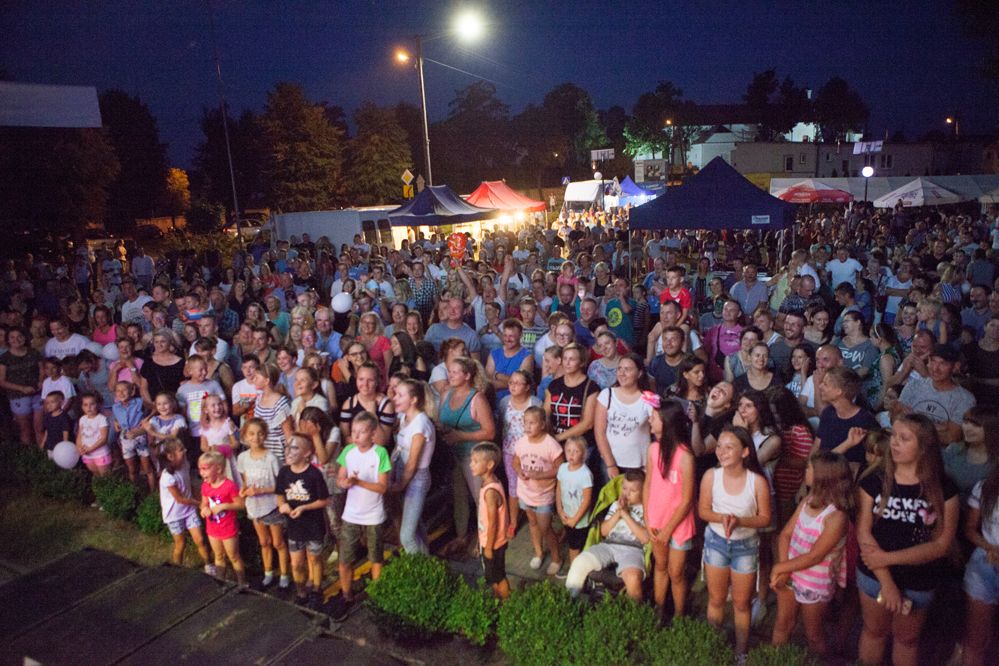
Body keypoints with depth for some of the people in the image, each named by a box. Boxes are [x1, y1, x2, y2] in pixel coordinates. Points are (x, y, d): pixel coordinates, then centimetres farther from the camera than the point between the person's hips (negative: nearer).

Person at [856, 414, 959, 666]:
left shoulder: (944, 489, -10)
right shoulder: (874, 482, -9)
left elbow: (942, 544, -13)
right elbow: (863, 533, -11)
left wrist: (887, 558, -19)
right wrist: (886, 582, -17)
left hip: (919, 583, 0)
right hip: (874, 576, 0)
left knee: (907, 638, 18)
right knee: (874, 631, 17)